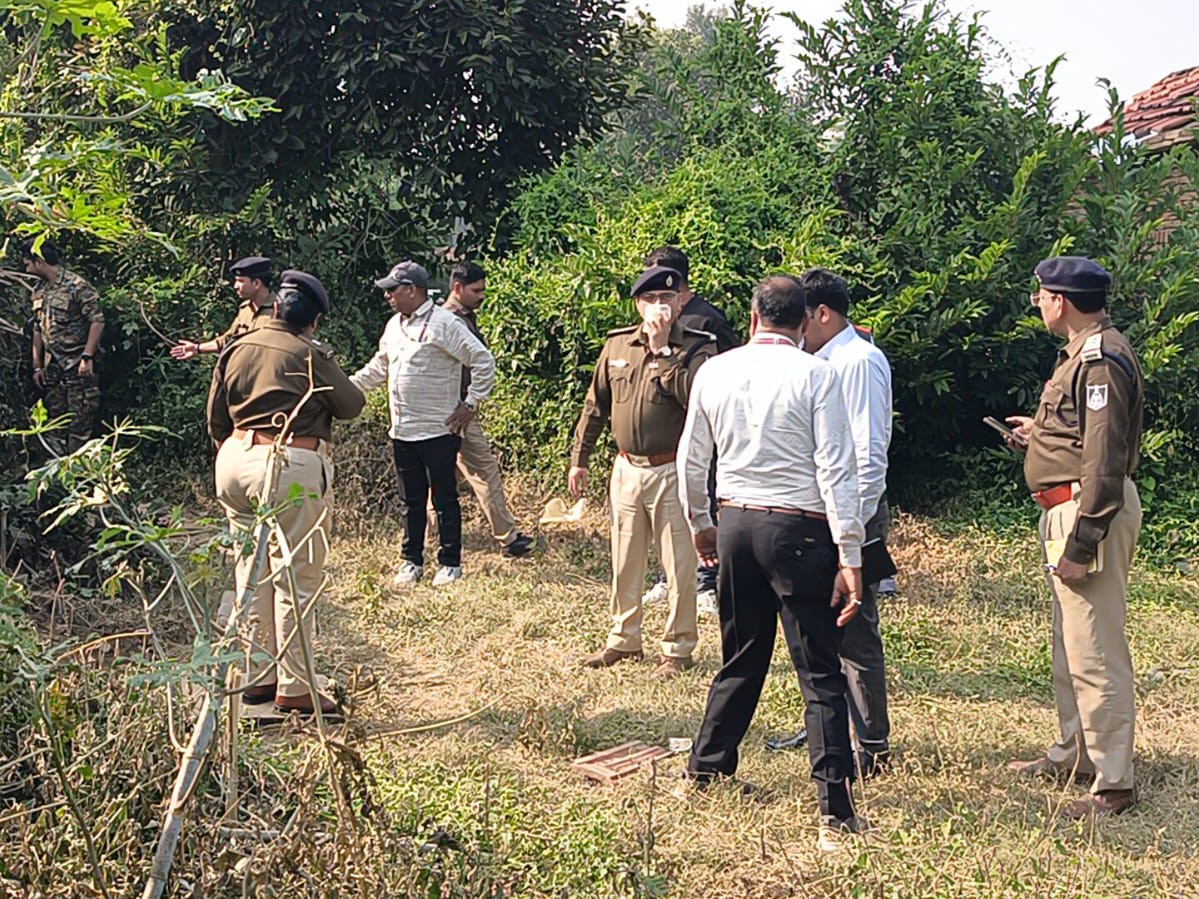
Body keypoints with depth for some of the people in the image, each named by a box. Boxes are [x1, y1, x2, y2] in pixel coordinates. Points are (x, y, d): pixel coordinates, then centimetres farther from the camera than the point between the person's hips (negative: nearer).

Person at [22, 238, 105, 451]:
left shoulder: (76, 286, -12)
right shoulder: (39, 291, 12)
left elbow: (97, 321, -15)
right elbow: (37, 329, 17)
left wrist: (87, 357, -19)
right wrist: (37, 365, 15)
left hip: (77, 364, -8)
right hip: (52, 367, 8)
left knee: (80, 421, -6)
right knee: (56, 419, 11)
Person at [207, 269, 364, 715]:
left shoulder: (236, 349, 10)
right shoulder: (310, 355, -8)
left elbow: (216, 419, 13)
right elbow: (351, 405, 2)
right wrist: (329, 371, 18)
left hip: (234, 461, 7)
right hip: (291, 465, -7)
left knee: (252, 570, 16)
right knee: (297, 576, 0)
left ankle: (257, 677, 23)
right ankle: (294, 688, 3)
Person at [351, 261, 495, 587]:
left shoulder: (444, 324, -13)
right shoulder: (395, 325, 12)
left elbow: (484, 361, -13)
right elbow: (379, 367, 25)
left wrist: (471, 404, -11)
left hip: (438, 431, -7)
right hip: (402, 433, 7)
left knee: (444, 499, 4)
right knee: (410, 501, 14)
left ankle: (450, 563, 14)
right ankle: (412, 561, 24)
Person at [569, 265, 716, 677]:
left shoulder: (697, 347, -8)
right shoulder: (617, 345, 6)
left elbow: (693, 395, -27)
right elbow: (595, 405, 13)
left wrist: (661, 349, -24)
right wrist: (579, 458, 14)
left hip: (673, 471, -5)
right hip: (627, 469, 5)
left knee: (679, 566, 3)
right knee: (625, 562, 15)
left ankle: (678, 648, 16)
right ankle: (624, 639, 30)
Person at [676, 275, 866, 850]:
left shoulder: (714, 372, 5)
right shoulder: (815, 375, -8)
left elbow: (691, 461, 13)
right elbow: (835, 470, -12)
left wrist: (699, 524, 29)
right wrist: (850, 558, -10)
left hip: (734, 523, 5)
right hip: (799, 529, -5)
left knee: (741, 659, 21)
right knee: (820, 674, -1)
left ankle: (705, 771, 32)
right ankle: (834, 812, -3)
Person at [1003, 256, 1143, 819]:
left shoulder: (1101, 360, -18)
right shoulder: (1083, 352, 14)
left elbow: (1106, 458, -24)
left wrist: (1080, 545, -25)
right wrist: (1039, 433, 21)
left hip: (1091, 514, -11)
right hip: (1069, 512, 11)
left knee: (1095, 655, -7)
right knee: (1070, 649, 20)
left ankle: (1114, 783, 1)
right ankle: (1074, 755, 34)